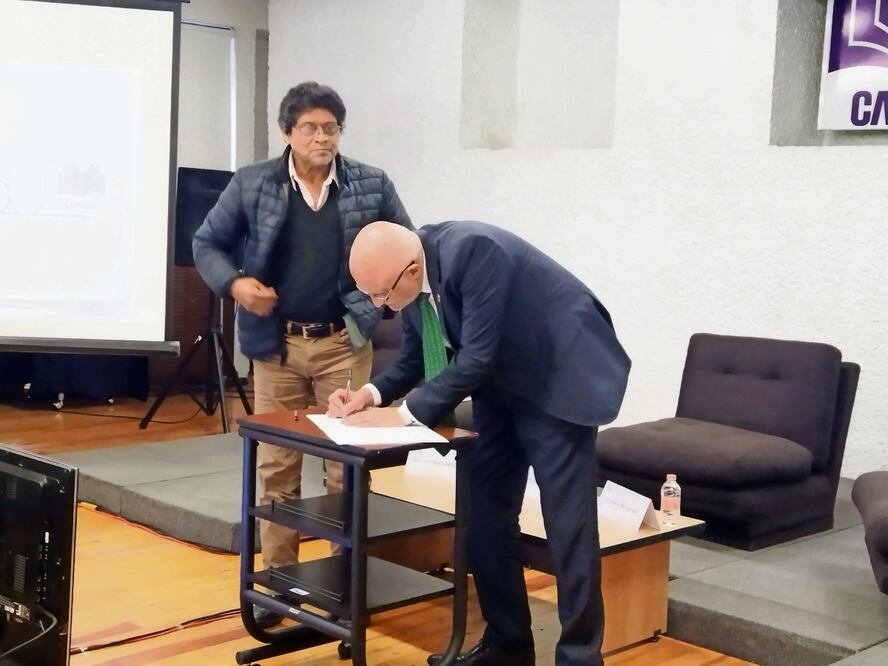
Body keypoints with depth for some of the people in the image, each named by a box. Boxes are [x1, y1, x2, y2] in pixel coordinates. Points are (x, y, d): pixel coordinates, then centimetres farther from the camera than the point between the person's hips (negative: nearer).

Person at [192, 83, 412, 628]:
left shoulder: (373, 186, 0)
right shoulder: (252, 185, 0)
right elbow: (207, 243, 8)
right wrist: (233, 283, -10)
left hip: (344, 342, 0)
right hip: (276, 343, 1)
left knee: (349, 464, 5)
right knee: (277, 464, 9)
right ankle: (277, 577, 21)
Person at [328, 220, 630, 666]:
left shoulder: (475, 251, -32)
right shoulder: (406, 273, -8)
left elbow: (476, 358, -32)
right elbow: (415, 355, 5)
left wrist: (406, 412, -27)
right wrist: (375, 392, -12)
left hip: (558, 375, -8)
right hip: (501, 384, 8)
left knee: (567, 523, -7)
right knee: (485, 515, 7)